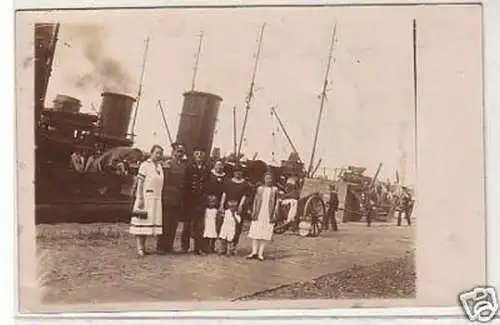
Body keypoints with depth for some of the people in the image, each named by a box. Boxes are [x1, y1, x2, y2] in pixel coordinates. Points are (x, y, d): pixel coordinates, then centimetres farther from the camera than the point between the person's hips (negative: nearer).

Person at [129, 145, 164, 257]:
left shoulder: (160, 167, 16)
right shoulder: (145, 165, -5)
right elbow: (140, 183, -9)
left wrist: (160, 199, 17)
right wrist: (140, 198, -16)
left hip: (156, 199, 7)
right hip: (146, 197, -7)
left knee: (148, 222, 8)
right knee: (141, 222, -8)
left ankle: (143, 246, 12)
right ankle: (139, 247, -9)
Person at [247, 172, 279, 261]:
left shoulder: (274, 189, 5)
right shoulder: (260, 188, 8)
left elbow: (275, 203, 5)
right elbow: (255, 201, 9)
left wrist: (273, 215, -2)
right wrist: (254, 213, 0)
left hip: (268, 215, -1)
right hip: (259, 213, 1)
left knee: (265, 233, -2)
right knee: (255, 232, -1)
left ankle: (260, 253, 0)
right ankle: (254, 251, 3)